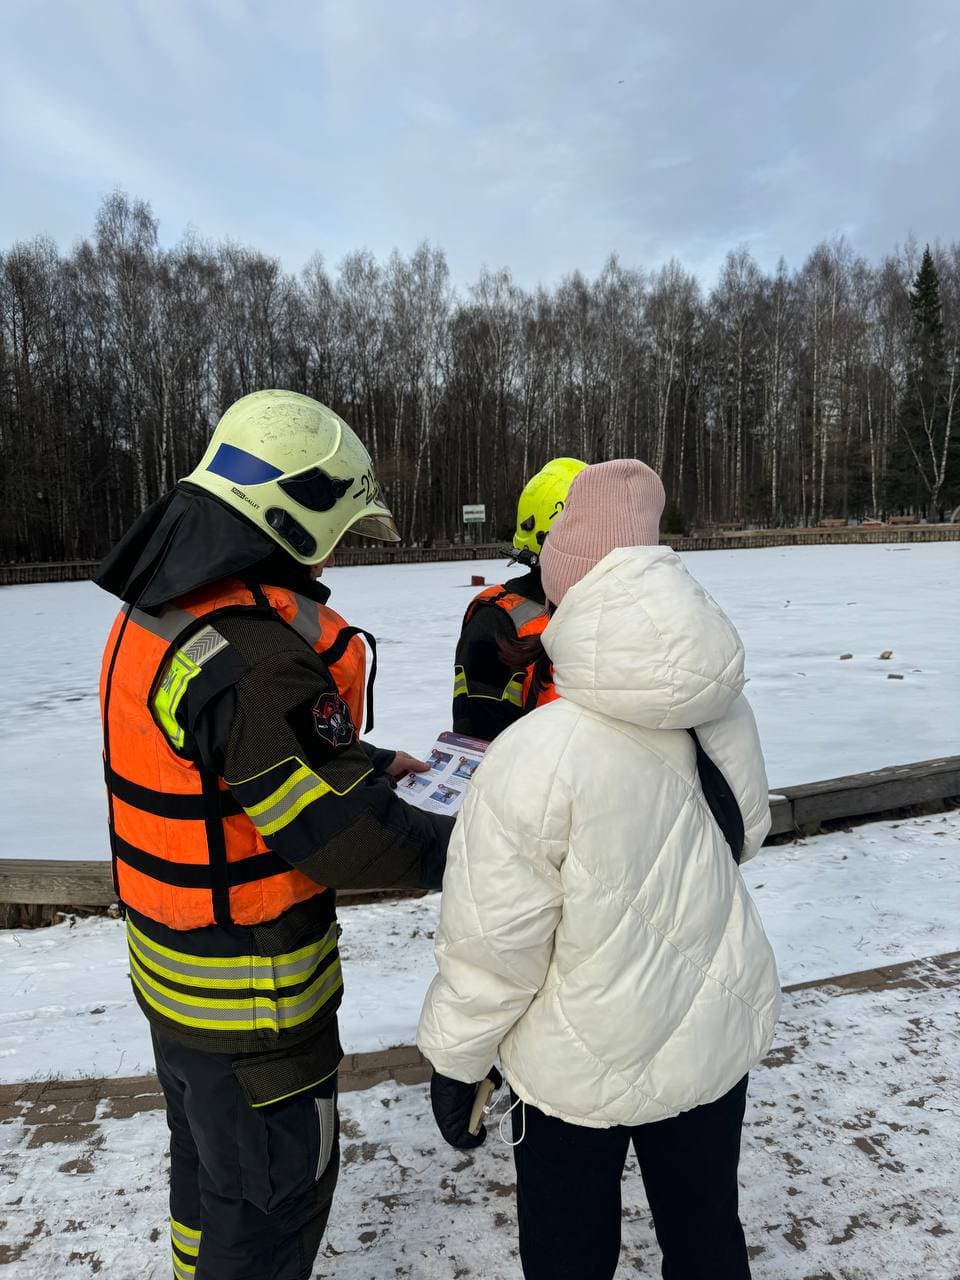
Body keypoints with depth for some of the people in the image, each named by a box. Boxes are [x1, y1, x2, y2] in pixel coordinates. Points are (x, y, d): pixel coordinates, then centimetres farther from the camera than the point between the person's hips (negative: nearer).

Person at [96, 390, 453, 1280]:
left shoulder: (155, 611, -1)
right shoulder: (252, 654, -33)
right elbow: (338, 837, -29)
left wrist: (373, 765, 5)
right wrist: (454, 846, -12)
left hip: (171, 964, 9)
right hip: (250, 1001, -9)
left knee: (206, 1155, 31)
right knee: (275, 1183, 16)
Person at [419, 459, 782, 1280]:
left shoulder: (535, 758, -31)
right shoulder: (725, 712, -13)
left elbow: (492, 946, -21)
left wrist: (453, 1062, -4)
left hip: (584, 1066, -4)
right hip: (719, 1035, 5)